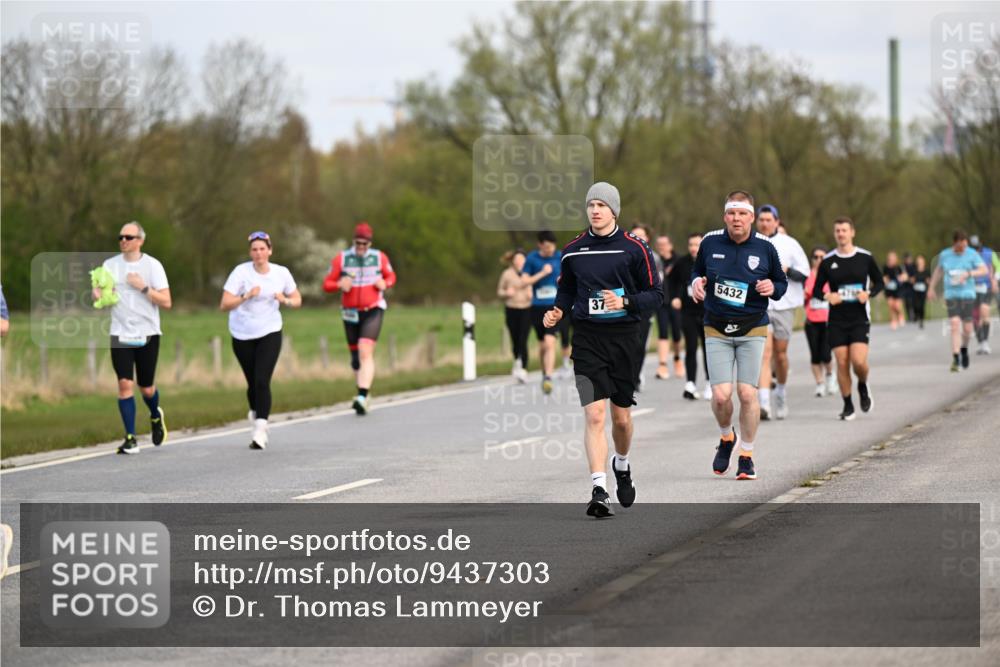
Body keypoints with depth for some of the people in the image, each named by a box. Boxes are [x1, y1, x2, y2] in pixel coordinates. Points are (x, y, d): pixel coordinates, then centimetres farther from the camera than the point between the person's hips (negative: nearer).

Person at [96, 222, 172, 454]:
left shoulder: (152, 265, -3)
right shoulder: (110, 265, 5)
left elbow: (166, 302, -6)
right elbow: (101, 294, 8)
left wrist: (143, 287, -17)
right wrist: (99, 295, -15)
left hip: (147, 335, -1)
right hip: (121, 335, 1)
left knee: (146, 387, 6)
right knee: (125, 384, -11)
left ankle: (156, 417, 40)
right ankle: (130, 439, -7)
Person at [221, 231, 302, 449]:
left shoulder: (281, 273, -2)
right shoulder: (241, 272, -11)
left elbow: (297, 299, 11)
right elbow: (224, 304, -16)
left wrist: (285, 300, -12)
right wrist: (246, 296, -32)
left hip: (270, 333, 0)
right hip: (243, 335, 0)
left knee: (262, 381, -15)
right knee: (253, 383, 9)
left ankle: (260, 429, -18)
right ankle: (255, 413, 39)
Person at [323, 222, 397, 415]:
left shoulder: (380, 258, 2)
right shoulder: (341, 259, 0)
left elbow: (391, 276, 18)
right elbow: (327, 284, 1)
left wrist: (385, 284, -5)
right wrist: (340, 284, -20)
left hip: (373, 311, -2)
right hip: (351, 312, 2)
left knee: (366, 352, -19)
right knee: (355, 357, 11)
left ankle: (362, 397, -27)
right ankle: (363, 391, 31)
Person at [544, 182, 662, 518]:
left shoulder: (635, 249, -2)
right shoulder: (573, 251, 5)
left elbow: (655, 294, 0)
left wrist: (626, 302, -17)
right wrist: (557, 311, -1)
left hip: (625, 338, 0)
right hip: (587, 339, 0)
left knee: (621, 417, 10)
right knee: (594, 415, -13)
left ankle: (622, 465, 42)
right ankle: (599, 491, -17)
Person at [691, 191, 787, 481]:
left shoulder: (765, 247, -2)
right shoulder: (710, 242, 0)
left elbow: (782, 283, 9)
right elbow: (697, 270, 18)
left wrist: (772, 288, -13)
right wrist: (696, 282, -4)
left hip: (752, 329, -1)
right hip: (716, 330, 1)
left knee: (747, 394, -5)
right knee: (721, 395, -9)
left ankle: (746, 457, 11)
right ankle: (726, 437, 23)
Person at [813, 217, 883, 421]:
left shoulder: (865, 258, 1)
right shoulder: (827, 261, 3)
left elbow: (880, 282, 11)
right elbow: (816, 289, 8)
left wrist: (869, 293, -10)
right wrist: (827, 296, -13)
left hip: (859, 319, -1)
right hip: (836, 320, 1)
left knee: (859, 361, -15)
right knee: (842, 363, -3)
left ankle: (863, 387, 18)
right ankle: (848, 406, 10)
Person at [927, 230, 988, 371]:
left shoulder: (972, 254, -2)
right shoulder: (944, 255, 5)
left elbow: (984, 270, -11)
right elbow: (938, 270, 23)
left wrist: (968, 274, -26)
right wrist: (931, 288, 24)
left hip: (968, 295, 0)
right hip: (951, 295, 0)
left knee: (967, 328, 1)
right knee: (955, 325, -14)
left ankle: (964, 348, 34)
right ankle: (956, 359, -14)